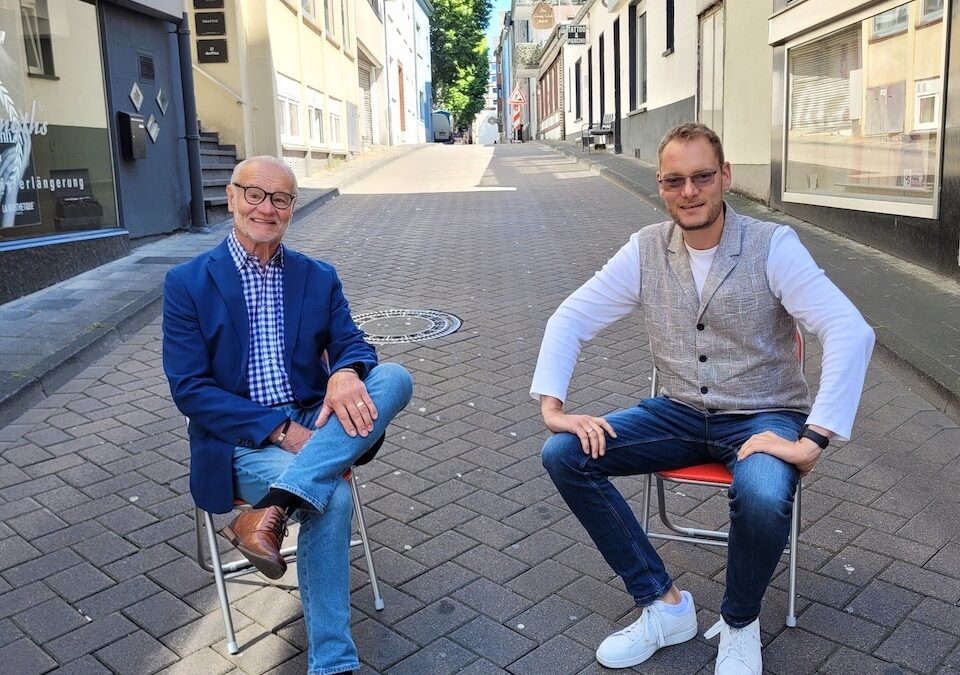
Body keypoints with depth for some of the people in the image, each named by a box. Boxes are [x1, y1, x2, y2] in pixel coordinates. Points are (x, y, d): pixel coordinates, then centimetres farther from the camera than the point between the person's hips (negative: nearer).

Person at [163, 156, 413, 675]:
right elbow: (189, 389, -7)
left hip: (314, 421, 4)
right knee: (332, 498, -31)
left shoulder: (319, 277, 11)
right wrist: (279, 429, -19)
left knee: (394, 378, -25)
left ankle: (273, 508, -33)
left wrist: (347, 371, -26)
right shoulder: (188, 282, 0)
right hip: (242, 437, -4)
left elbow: (350, 343, 2)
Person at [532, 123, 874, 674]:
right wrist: (553, 407, -14)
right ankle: (665, 605, -1)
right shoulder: (646, 250, -3)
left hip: (763, 416, -4)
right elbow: (571, 319, -1)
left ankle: (740, 624, -1)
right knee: (564, 454, -13)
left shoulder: (773, 246, -14)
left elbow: (852, 332, -23)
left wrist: (812, 441, -29)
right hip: (681, 412, 4)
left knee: (764, 500, -37)